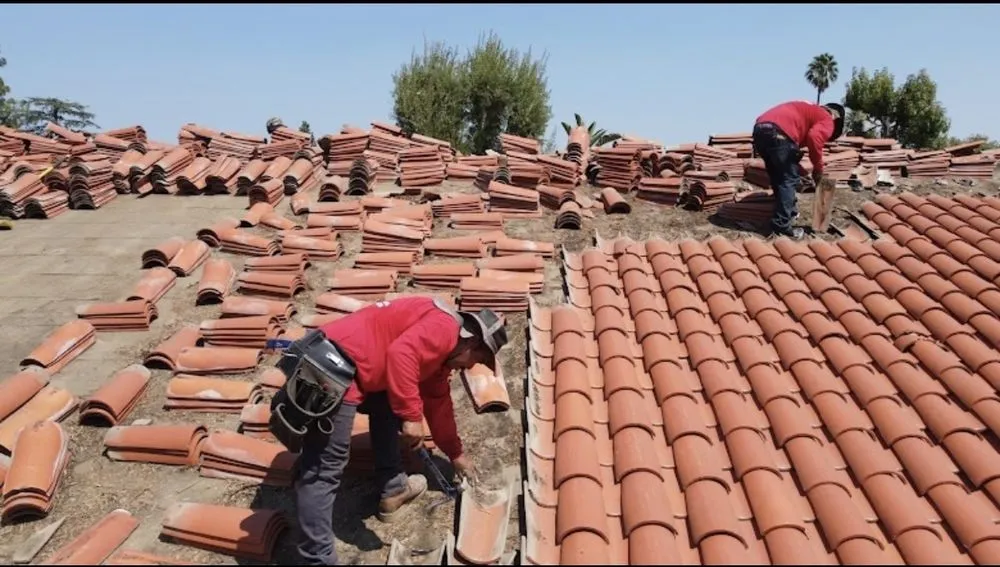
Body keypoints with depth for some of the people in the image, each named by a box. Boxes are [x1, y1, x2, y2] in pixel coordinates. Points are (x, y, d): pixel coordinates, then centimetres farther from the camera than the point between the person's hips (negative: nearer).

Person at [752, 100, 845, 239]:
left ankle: (788, 212, 35)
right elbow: (814, 138, -11)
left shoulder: (809, 110, 38)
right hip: (778, 133, -8)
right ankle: (782, 226, -1)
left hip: (760, 128, 8)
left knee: (778, 178, 22)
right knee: (789, 180, 0)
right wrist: (818, 168, -1)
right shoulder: (827, 120, 11)